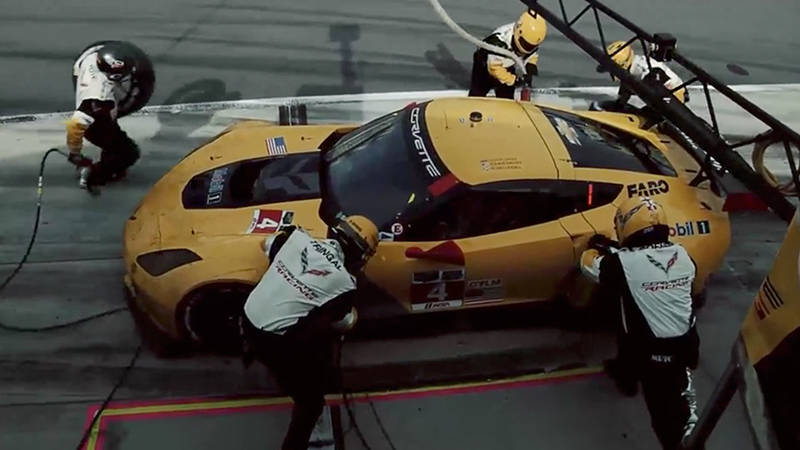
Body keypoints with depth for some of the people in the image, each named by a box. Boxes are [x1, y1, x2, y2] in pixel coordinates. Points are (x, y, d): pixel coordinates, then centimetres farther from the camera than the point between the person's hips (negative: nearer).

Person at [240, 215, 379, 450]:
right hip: (273, 342, -7)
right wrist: (353, 314, 28)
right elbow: (344, 324, 5)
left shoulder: (297, 237, -1)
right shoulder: (344, 282, -13)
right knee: (311, 401, 12)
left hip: (249, 321, 7)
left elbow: (268, 245, 21)